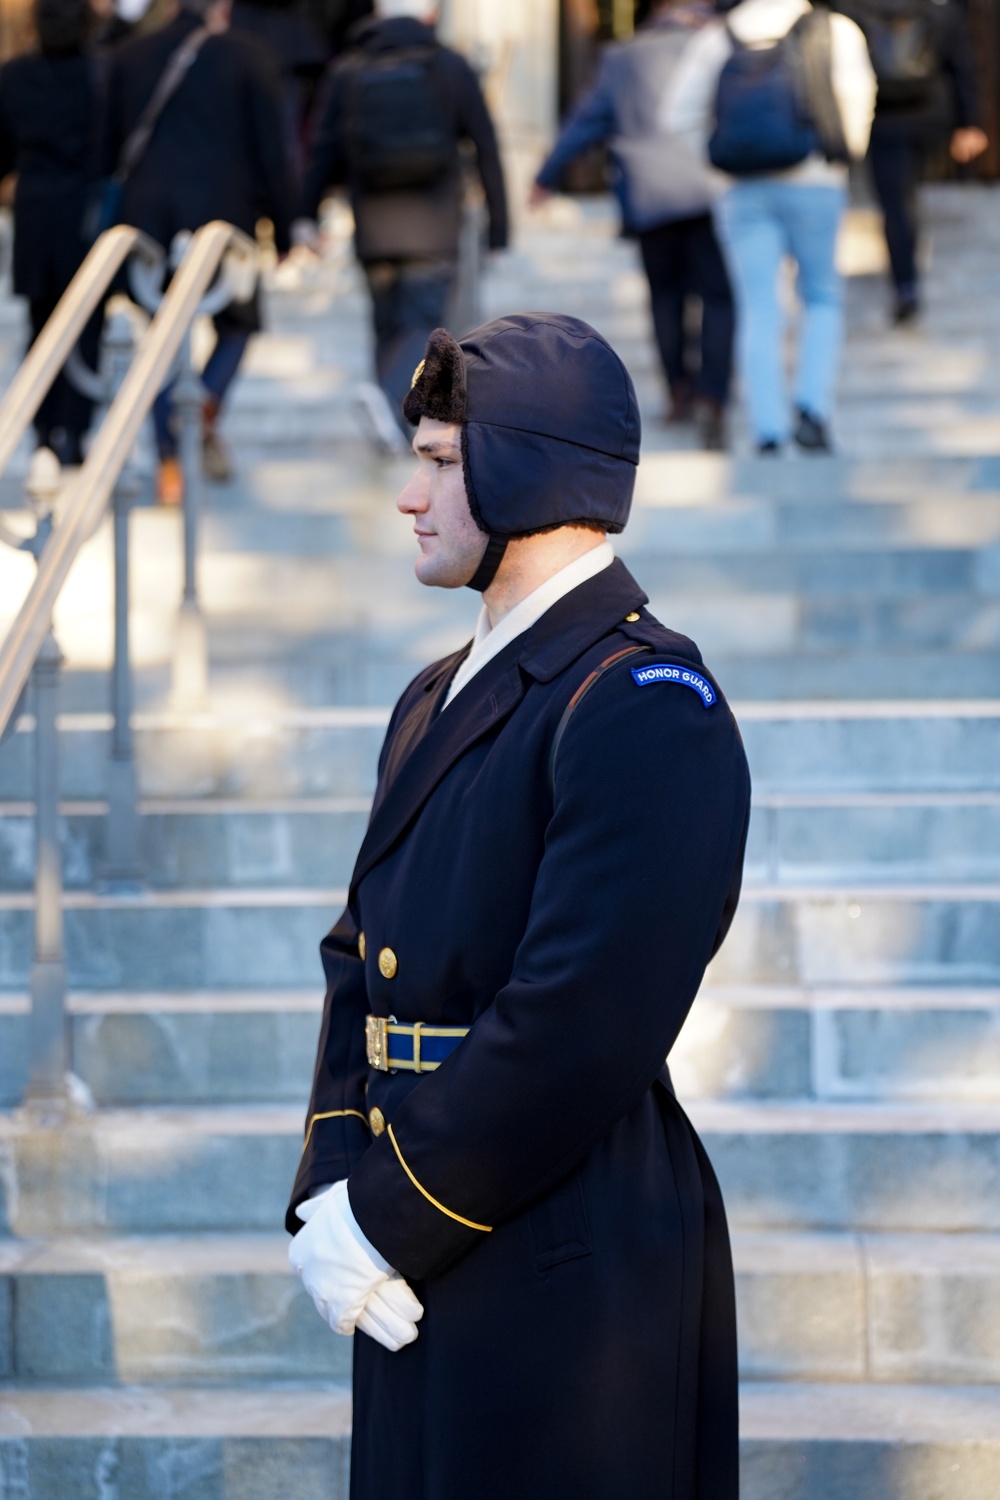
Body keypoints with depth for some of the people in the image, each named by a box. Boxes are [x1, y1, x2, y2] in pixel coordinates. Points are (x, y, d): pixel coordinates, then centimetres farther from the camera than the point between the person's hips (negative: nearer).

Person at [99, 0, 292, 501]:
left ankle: (169, 462, 4)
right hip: (223, 213, -2)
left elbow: (108, 148, 12)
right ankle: (206, 407, -10)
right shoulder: (245, 56, 0)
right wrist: (282, 230, 8)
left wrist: (113, 223, 20)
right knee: (237, 320, 17)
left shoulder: (128, 56, 9)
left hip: (147, 216, 2)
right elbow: (272, 153, 0)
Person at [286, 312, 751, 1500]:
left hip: (571, 1282, -8)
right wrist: (329, 1198, 0)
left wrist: (390, 1222, -16)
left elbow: (581, 1031, -21)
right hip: (426, 1267, 8)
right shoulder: (438, 699, 15)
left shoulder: (648, 709, -15)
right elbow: (361, 958, 14)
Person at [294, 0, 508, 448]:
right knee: (424, 325, -3)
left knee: (390, 327, 15)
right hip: (433, 230, -3)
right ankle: (388, 395, -29)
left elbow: (324, 150, -2)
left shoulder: (348, 70, 4)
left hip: (373, 231, 3)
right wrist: (499, 222, 5)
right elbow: (486, 146, 0)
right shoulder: (450, 67, 0)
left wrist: (306, 215, -1)